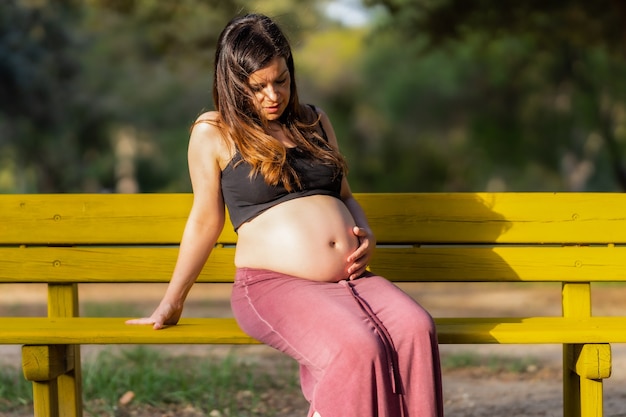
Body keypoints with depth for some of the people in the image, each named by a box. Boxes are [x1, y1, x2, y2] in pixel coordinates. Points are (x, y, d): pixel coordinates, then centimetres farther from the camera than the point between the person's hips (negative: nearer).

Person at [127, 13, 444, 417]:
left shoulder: (314, 122, 21)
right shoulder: (213, 133, 6)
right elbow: (205, 220, 11)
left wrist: (366, 234, 7)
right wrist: (171, 303, 11)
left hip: (351, 278, 5)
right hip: (273, 284, -5)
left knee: (416, 331, -28)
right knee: (357, 350, -35)